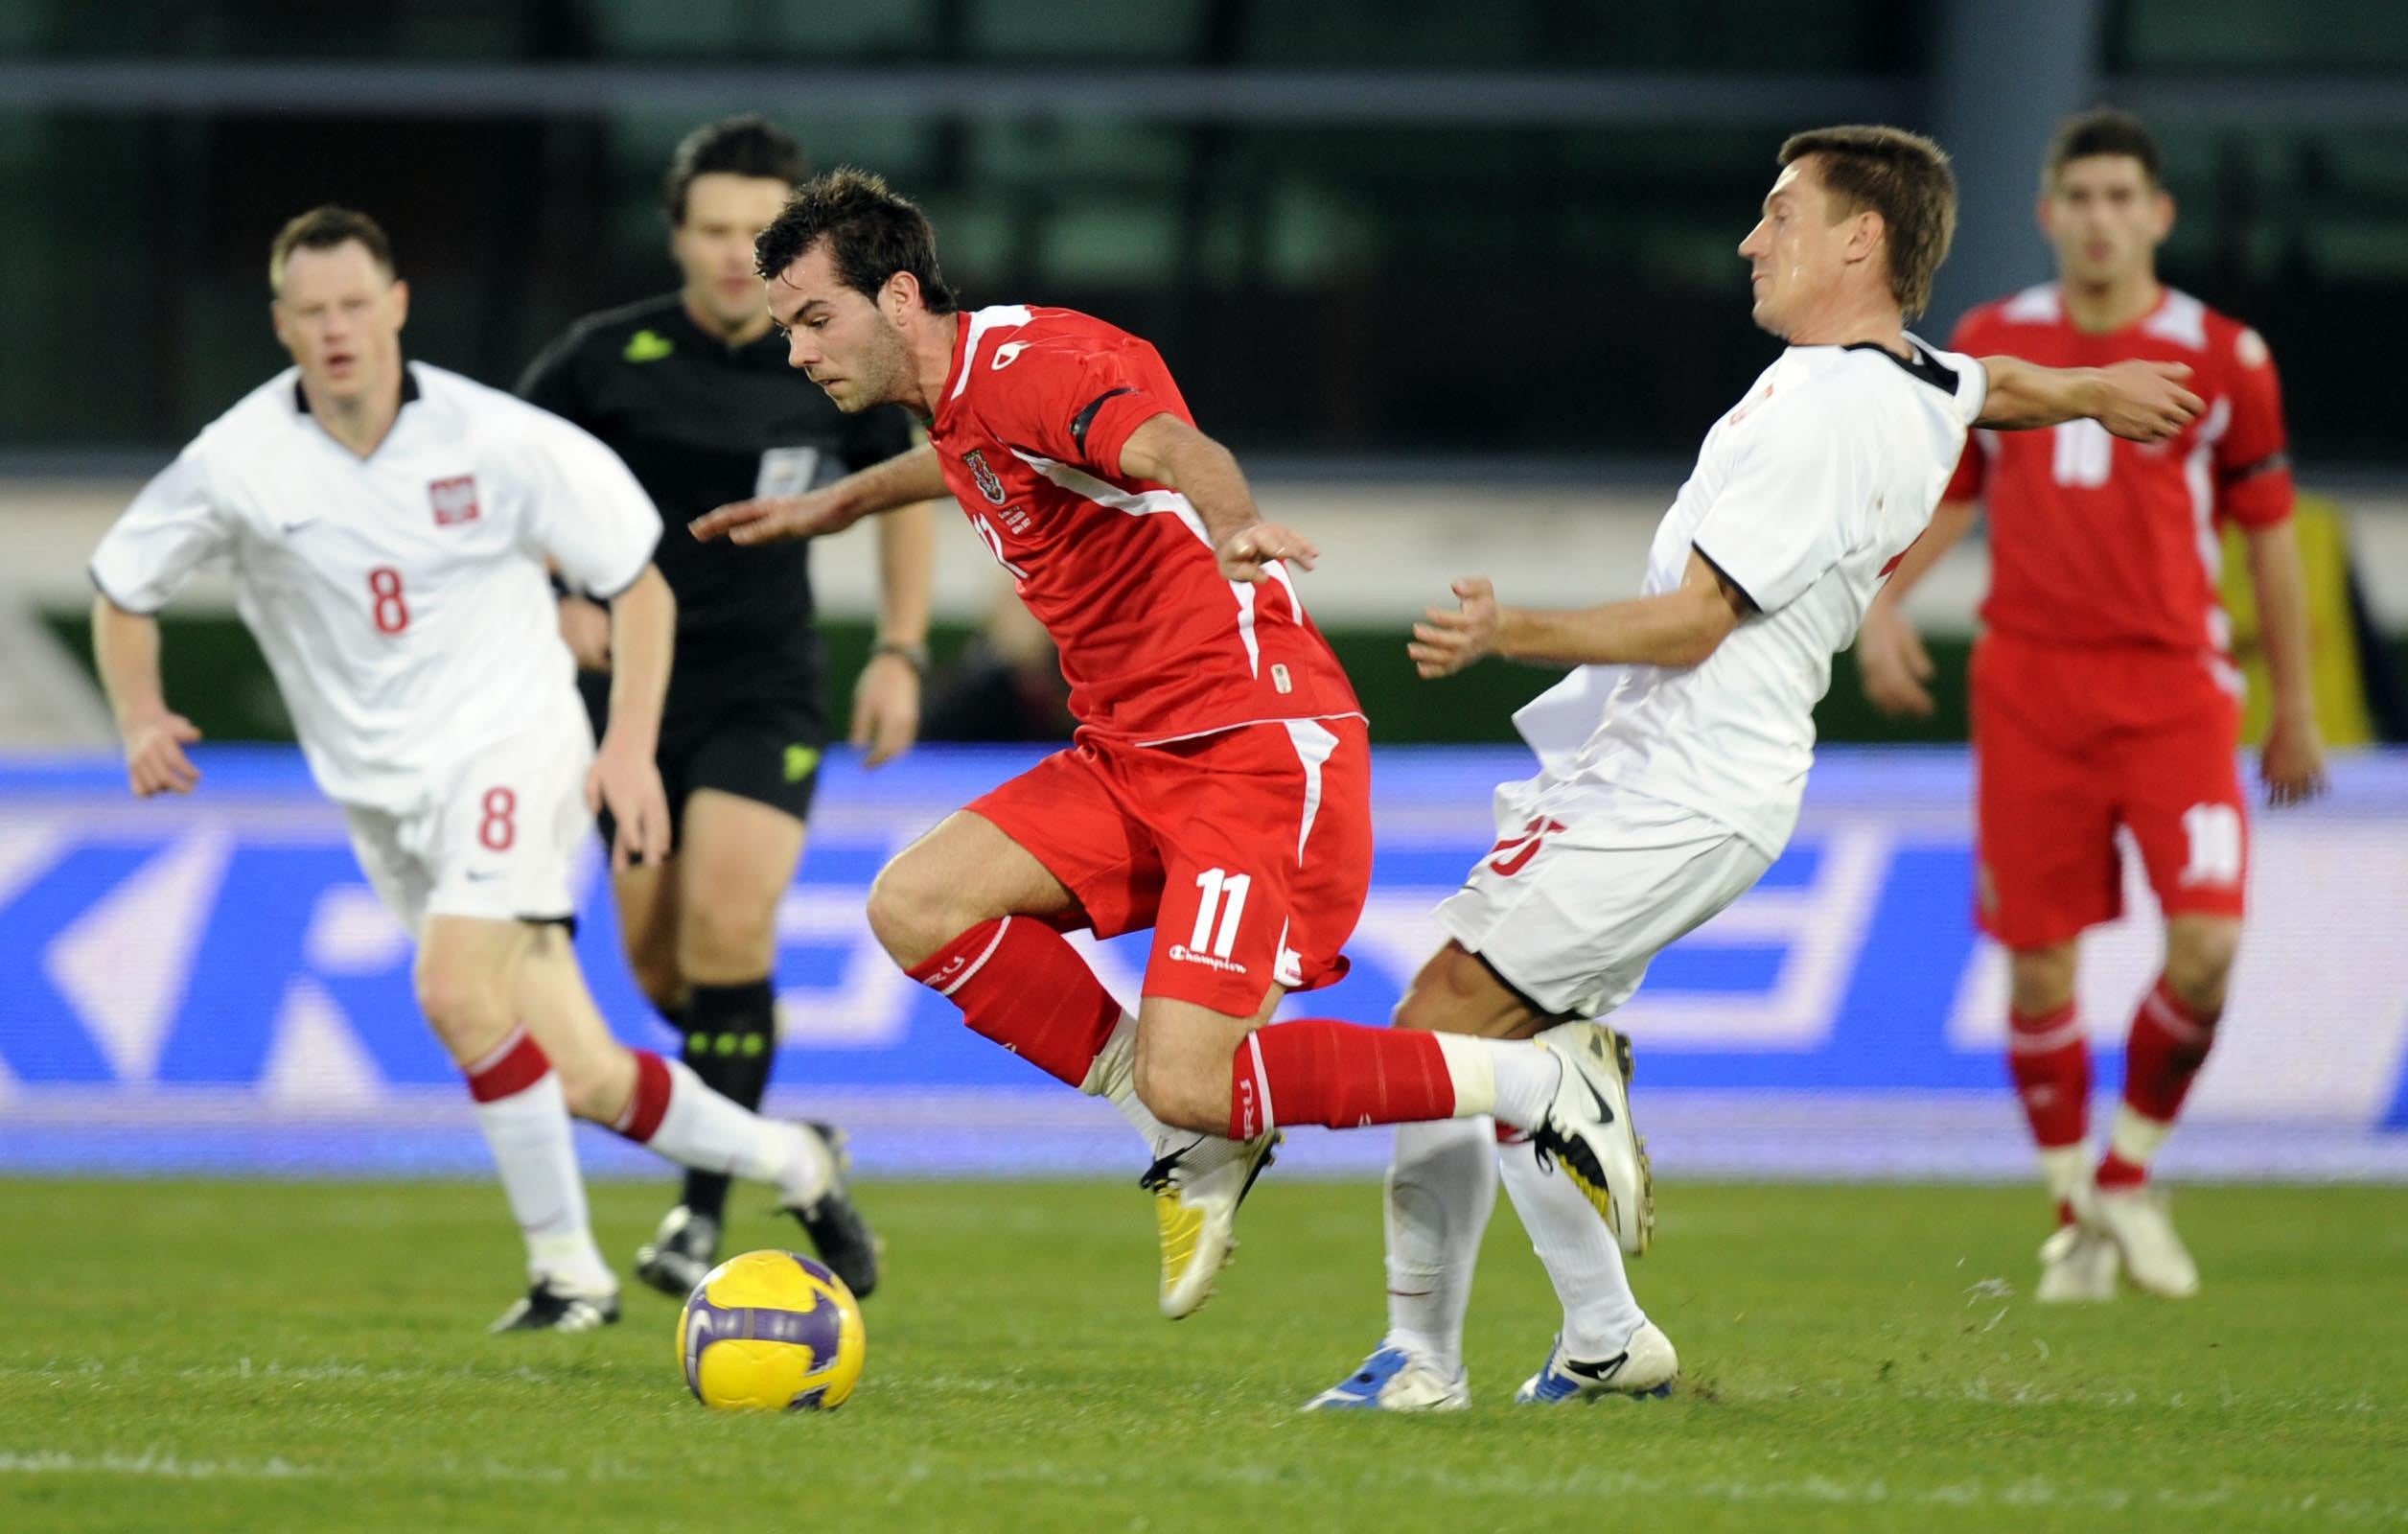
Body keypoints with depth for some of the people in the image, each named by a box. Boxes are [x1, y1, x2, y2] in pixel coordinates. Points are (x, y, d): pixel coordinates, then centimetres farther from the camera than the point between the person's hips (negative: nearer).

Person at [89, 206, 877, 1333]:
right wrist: (140, 718, -8)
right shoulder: (236, 466, -6)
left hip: (509, 744, -3)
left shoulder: (494, 440, -10)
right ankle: (789, 1164, 22)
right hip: (382, 793, 3)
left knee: (455, 987, -28)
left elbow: (637, 582, 1)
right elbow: (123, 587, 9)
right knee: (578, 1080, -2)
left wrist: (632, 746, -9)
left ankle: (565, 1265, -13)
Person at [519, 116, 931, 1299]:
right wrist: (556, 600, -10)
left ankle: (704, 1214, -14)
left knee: (727, 927, -20)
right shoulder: (608, 358, -8)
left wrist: (901, 651, 6)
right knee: (658, 961, 3)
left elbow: (904, 491, 14)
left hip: (767, 696, -1)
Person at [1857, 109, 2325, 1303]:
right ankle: (2076, 1210, 18)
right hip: (2028, 685, 1)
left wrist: (2295, 706, 11)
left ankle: (2129, 1173, 6)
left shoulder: (2221, 356, 1)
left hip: (2174, 686, -1)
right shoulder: (1992, 344, 6)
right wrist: (1883, 602, -1)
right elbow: (1948, 492, 17)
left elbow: (2267, 529, 9)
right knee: (2040, 967, -1)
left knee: (2204, 942, -16)